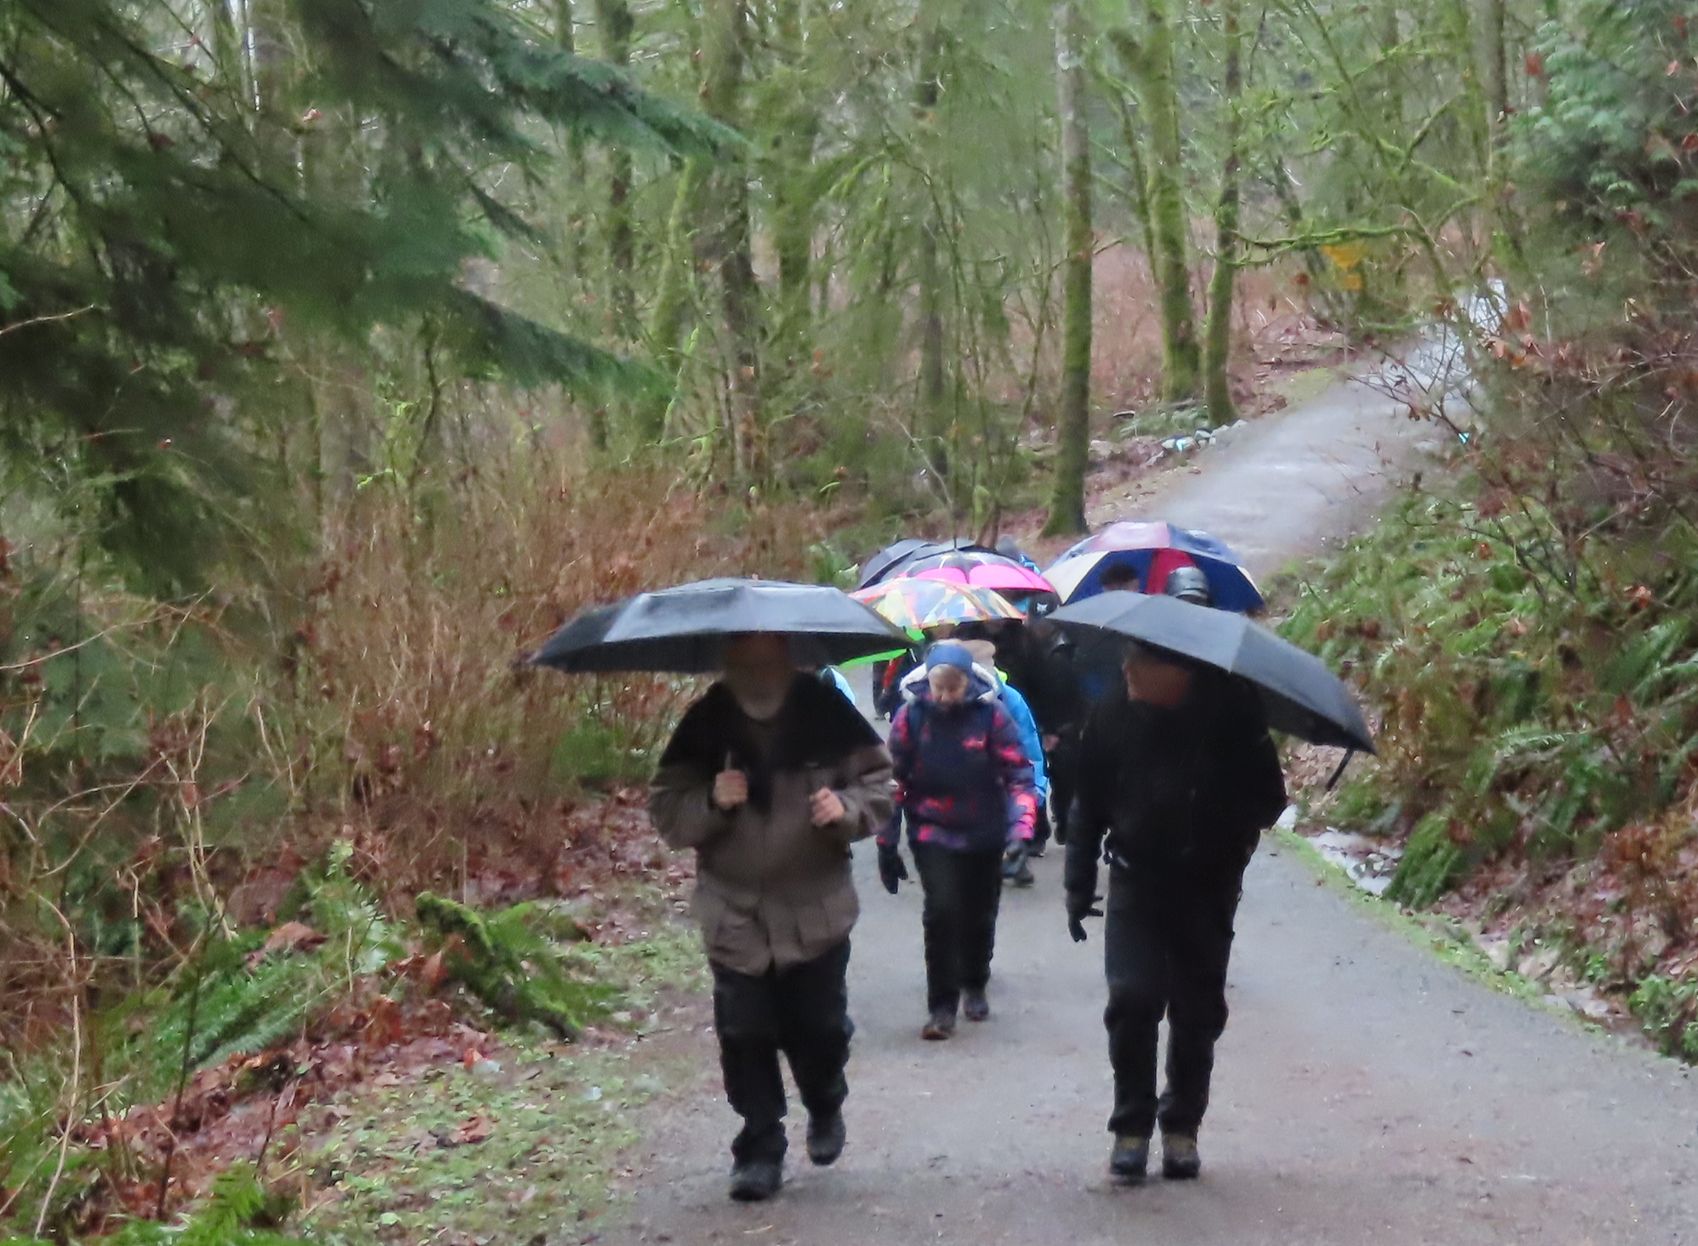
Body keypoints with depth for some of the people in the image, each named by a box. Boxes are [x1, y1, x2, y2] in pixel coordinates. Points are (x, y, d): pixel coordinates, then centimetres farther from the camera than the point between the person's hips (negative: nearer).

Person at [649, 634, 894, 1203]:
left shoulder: (825, 713, -3)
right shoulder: (705, 725, -1)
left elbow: (877, 783, 4)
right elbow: (666, 810, 2)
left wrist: (847, 808, -17)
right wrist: (711, 802, -18)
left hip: (816, 913, 0)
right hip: (734, 915, 1)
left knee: (820, 1028, 6)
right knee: (746, 1036, 0)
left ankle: (825, 1108, 37)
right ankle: (760, 1149, 13)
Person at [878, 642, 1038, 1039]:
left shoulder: (990, 714, -10)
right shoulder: (911, 715, -8)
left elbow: (1018, 772, -7)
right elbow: (893, 779, -1)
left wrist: (1021, 826, -20)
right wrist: (886, 841, 0)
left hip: (985, 835, 1)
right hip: (933, 833, -1)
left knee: (980, 915, 12)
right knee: (942, 910, -17)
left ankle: (975, 986, 39)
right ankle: (942, 1005, -6)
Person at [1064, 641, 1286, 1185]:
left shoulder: (1230, 710, -7)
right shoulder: (1113, 717, -1)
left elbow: (1268, 797, 0)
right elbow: (1088, 806, 8)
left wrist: (1231, 831, -18)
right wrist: (1078, 884, 4)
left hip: (1209, 885, 0)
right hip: (1136, 880, 0)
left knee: (1198, 1010, 6)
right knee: (1132, 998, -12)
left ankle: (1182, 1125, 22)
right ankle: (1131, 1125, 3)